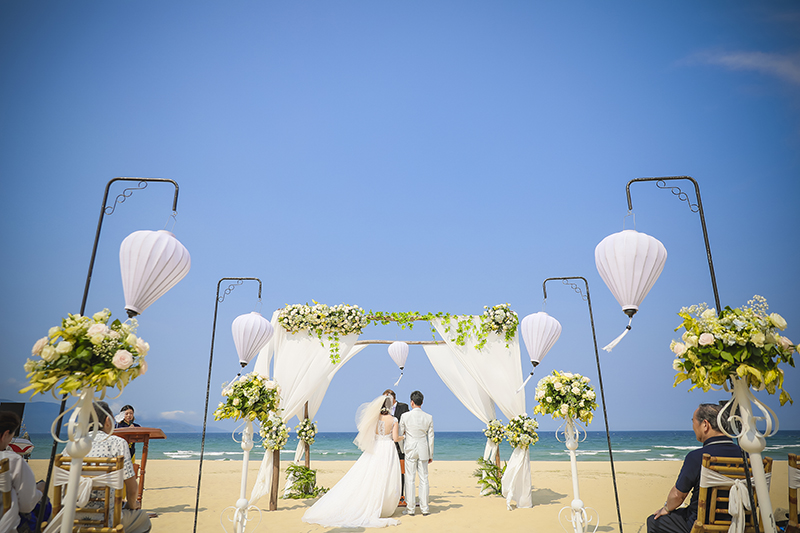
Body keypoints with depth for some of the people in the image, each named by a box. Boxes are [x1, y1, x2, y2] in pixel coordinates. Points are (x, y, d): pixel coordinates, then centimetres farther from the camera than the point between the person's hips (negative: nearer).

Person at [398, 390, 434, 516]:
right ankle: (424, 508, 13)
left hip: (410, 450, -2)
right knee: (424, 479, 9)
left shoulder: (405, 416, -8)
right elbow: (431, 438, 2)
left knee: (410, 480, 6)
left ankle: (411, 508, 11)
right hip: (423, 451, 2)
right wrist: (431, 455, 11)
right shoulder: (429, 417, -2)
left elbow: (399, 435, 0)